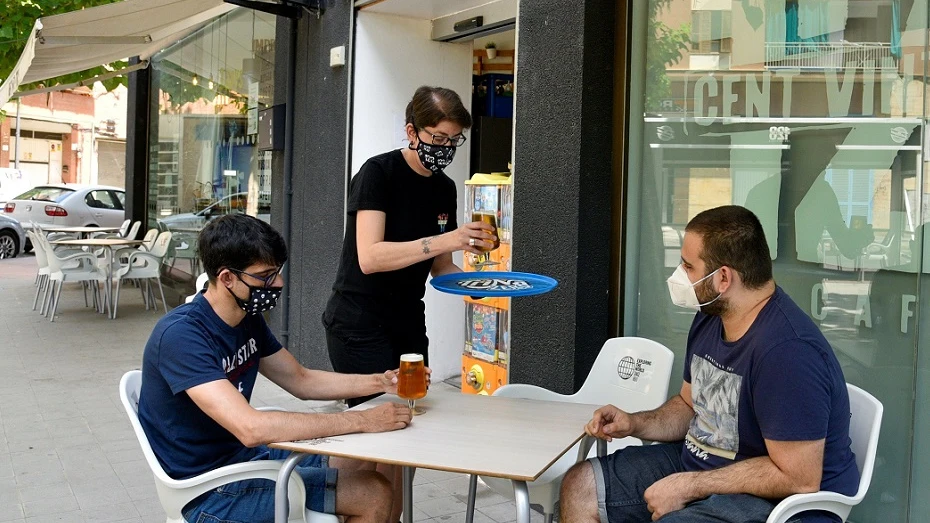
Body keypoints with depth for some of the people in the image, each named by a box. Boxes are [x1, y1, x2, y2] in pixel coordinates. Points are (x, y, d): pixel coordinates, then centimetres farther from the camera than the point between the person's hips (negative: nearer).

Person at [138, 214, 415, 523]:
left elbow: (301, 381, 14)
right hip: (208, 490, -8)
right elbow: (251, 428, -35)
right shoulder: (181, 335, -25)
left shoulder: (248, 319, 2)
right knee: (374, 493, -14)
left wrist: (380, 382, -1)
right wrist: (362, 421, -29)